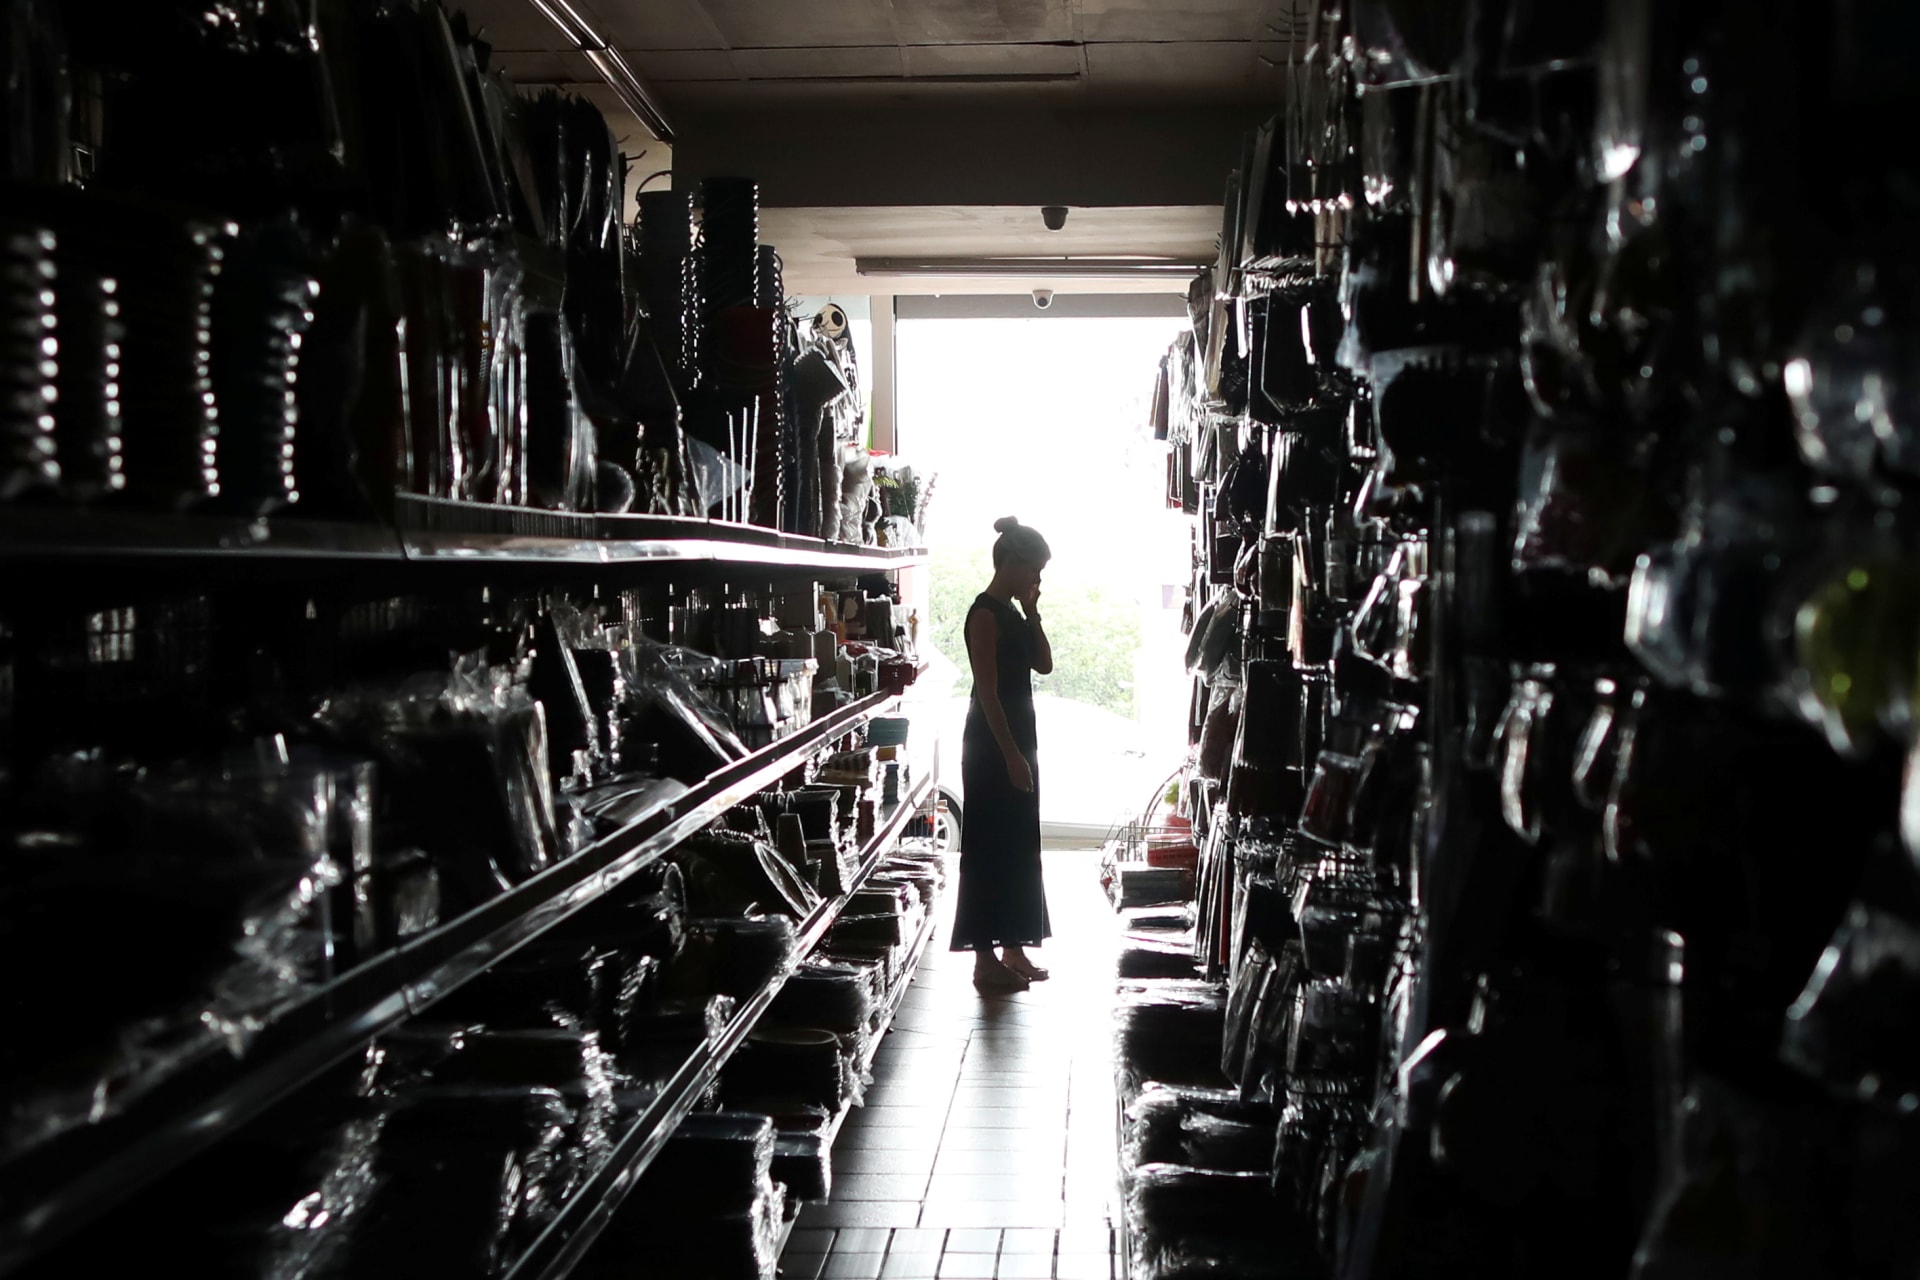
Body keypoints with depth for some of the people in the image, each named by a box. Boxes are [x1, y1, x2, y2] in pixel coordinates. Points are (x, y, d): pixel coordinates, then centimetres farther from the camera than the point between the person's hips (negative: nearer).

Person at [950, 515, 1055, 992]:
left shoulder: (1012, 614, 13)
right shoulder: (985, 615, -15)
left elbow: (1044, 664, 13)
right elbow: (988, 693, -19)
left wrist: (1032, 613, 4)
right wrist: (1011, 754, -21)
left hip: (1017, 738, 10)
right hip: (992, 743, -10)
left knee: (1019, 846, 13)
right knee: (990, 847, -5)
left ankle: (1013, 948, 21)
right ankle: (986, 958, 0)